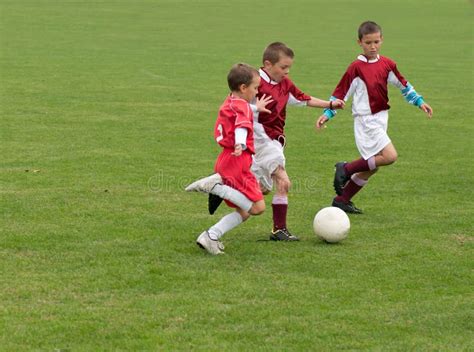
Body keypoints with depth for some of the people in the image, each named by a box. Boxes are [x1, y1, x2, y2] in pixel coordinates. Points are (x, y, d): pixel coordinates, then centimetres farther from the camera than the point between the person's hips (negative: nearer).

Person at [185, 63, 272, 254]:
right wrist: (240, 145, -46)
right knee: (257, 206, -15)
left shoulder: (229, 103, 20)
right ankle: (216, 186, -19)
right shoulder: (242, 106, -8)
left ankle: (211, 236, 1)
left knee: (243, 212, 13)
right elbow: (242, 126, -29)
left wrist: (255, 108, 56)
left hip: (225, 160, 9)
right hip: (237, 162, -9)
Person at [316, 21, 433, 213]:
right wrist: (327, 114, -16)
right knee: (389, 156, -20)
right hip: (366, 120, -7)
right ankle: (346, 169, -7)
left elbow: (403, 84, 19)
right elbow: (341, 92, -8)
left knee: (371, 167, 11)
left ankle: (342, 200, 21)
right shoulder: (356, 67, -11)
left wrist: (419, 101, 15)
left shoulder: (387, 64, 6)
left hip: (381, 119, 7)